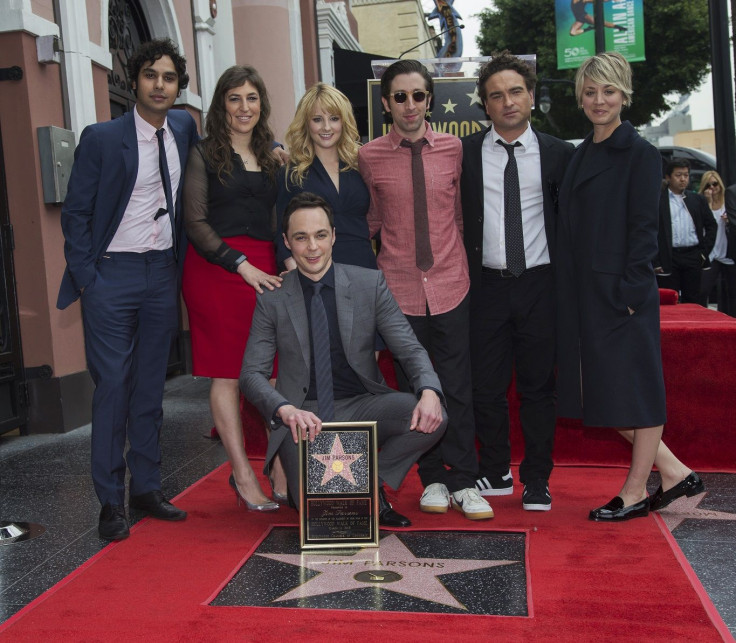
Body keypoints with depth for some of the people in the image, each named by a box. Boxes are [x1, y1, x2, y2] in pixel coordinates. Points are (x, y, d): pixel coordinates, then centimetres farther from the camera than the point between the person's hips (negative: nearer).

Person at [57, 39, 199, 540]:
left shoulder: (184, 126, 7)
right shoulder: (101, 138, -5)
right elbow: (76, 213, -4)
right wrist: (87, 280, -10)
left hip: (163, 273, 4)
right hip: (113, 273, -4)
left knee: (151, 386, 11)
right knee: (112, 387, -2)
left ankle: (147, 487, 22)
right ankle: (111, 501, 9)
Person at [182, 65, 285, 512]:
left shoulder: (272, 156, 19)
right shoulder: (204, 154, 3)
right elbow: (195, 221, -5)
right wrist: (242, 265, -11)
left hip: (265, 269, 4)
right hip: (216, 270, -4)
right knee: (228, 374, -1)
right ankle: (244, 475, 7)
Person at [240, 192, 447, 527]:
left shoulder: (370, 283, 1)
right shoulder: (272, 299, 0)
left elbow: (410, 348, -2)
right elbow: (252, 373, -4)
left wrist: (429, 392, -24)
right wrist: (286, 409, -26)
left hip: (362, 405, 2)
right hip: (304, 416, -2)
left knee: (432, 419, -25)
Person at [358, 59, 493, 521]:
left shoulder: (454, 149, 2)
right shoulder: (370, 157, 0)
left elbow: (461, 215, 11)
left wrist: (459, 259, 8)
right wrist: (378, 265, 2)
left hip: (450, 285, 0)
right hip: (400, 287, 0)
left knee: (457, 387, 3)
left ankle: (463, 482, 15)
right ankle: (433, 479, 21)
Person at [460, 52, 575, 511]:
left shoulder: (559, 154, 3)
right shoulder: (464, 153, 3)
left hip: (540, 285, 0)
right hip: (486, 284, 1)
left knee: (539, 386, 6)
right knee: (487, 384, 6)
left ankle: (537, 480, 20)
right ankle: (495, 473, 24)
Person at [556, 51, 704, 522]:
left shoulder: (640, 154, -5)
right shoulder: (582, 155, 15)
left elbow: (644, 230, -10)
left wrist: (630, 293, -16)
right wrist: (571, 295, 10)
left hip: (622, 292, -8)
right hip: (585, 295, 8)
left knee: (633, 388, 2)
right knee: (603, 390, 10)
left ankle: (635, 493, 17)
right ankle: (673, 472, 24)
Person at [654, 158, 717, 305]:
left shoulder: (698, 200, 13)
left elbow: (711, 226, 15)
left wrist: (704, 252, 3)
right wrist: (655, 262, -9)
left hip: (694, 257, 3)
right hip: (668, 259, -3)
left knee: (695, 304, 5)